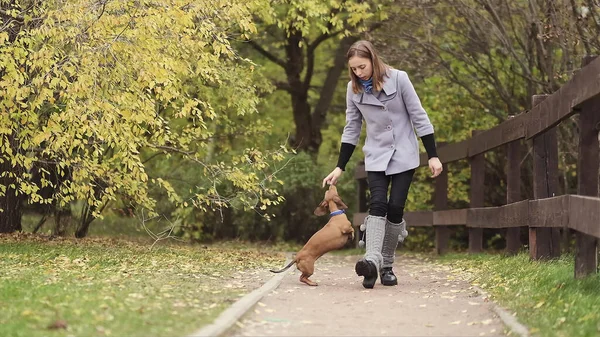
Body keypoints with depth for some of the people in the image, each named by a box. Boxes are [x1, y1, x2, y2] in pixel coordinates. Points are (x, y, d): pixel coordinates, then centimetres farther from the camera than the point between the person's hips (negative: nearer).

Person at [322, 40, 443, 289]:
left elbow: (419, 117, -7)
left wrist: (433, 156, -8)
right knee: (378, 204, -17)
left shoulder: (398, 79, -11)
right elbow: (352, 129, 6)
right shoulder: (354, 89, -1)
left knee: (395, 207, -8)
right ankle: (372, 260, -34)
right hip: (376, 156, 2)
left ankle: (387, 266, 4)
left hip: (404, 155, -2)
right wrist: (340, 168, 4)